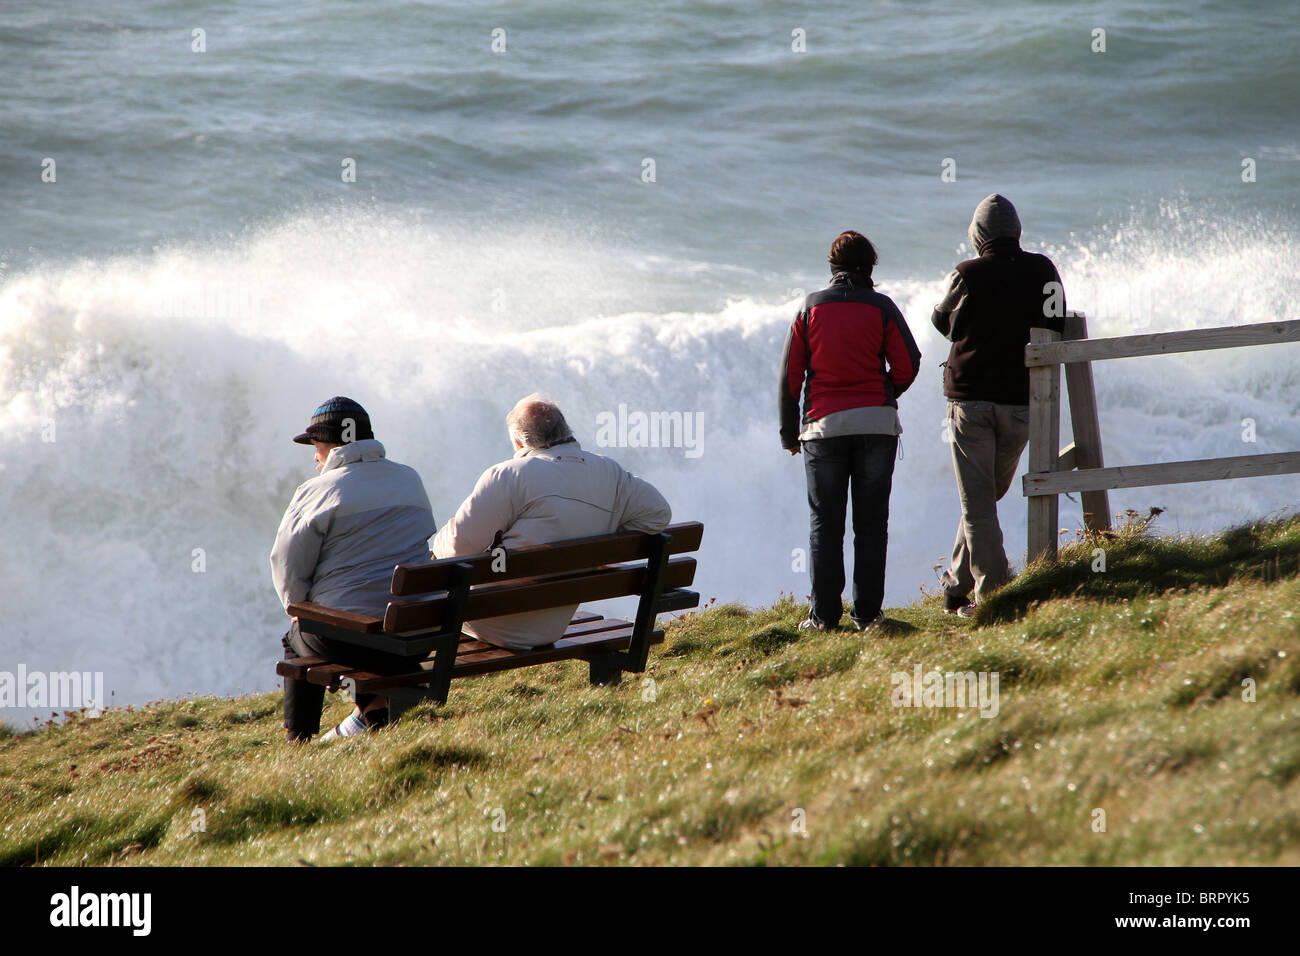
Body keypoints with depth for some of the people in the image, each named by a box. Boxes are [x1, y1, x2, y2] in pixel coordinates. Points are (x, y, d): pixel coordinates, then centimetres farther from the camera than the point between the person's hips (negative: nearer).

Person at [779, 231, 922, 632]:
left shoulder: (810, 307, 5)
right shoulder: (881, 307, 1)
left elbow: (790, 373, 4)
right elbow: (907, 365, -2)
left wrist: (789, 432, 10)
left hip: (824, 423, 0)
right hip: (877, 425, 0)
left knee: (825, 523, 4)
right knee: (871, 522, 5)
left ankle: (825, 614, 0)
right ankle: (867, 612, 4)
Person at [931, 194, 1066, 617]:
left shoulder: (968, 275, -9)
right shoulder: (1043, 271, -2)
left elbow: (943, 321, 9)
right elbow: (1055, 328, 7)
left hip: (970, 397, -3)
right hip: (1021, 403, 3)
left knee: (977, 502, 1)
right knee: (986, 496, 16)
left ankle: (991, 593, -6)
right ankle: (956, 587, 21)